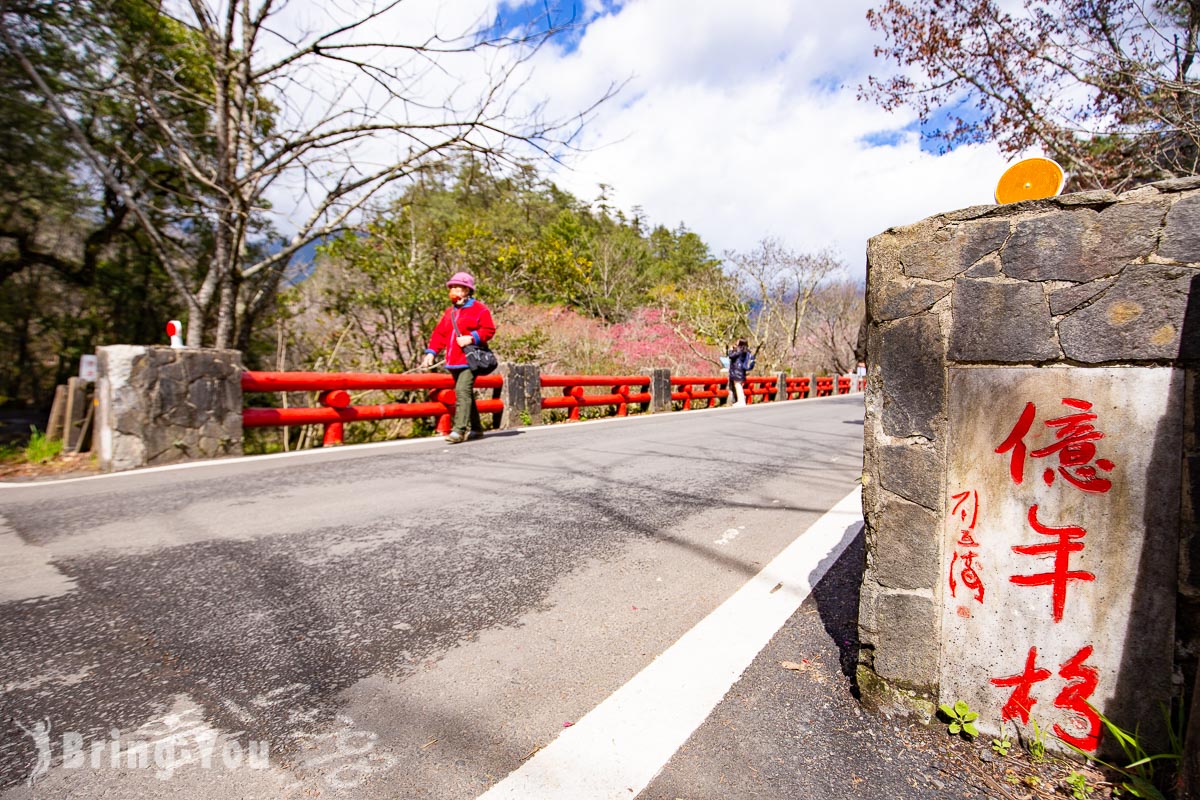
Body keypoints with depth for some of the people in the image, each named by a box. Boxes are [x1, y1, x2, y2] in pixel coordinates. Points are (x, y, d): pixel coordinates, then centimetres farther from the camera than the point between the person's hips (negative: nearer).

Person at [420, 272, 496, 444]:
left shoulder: (479, 309, 0)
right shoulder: (449, 312, 20)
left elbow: (489, 330, -6)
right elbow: (439, 334, 17)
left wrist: (471, 338, -17)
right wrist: (431, 352, 6)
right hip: (453, 361, 7)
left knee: (462, 391, -19)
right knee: (466, 394, 12)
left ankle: (459, 430, -22)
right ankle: (476, 429, 22)